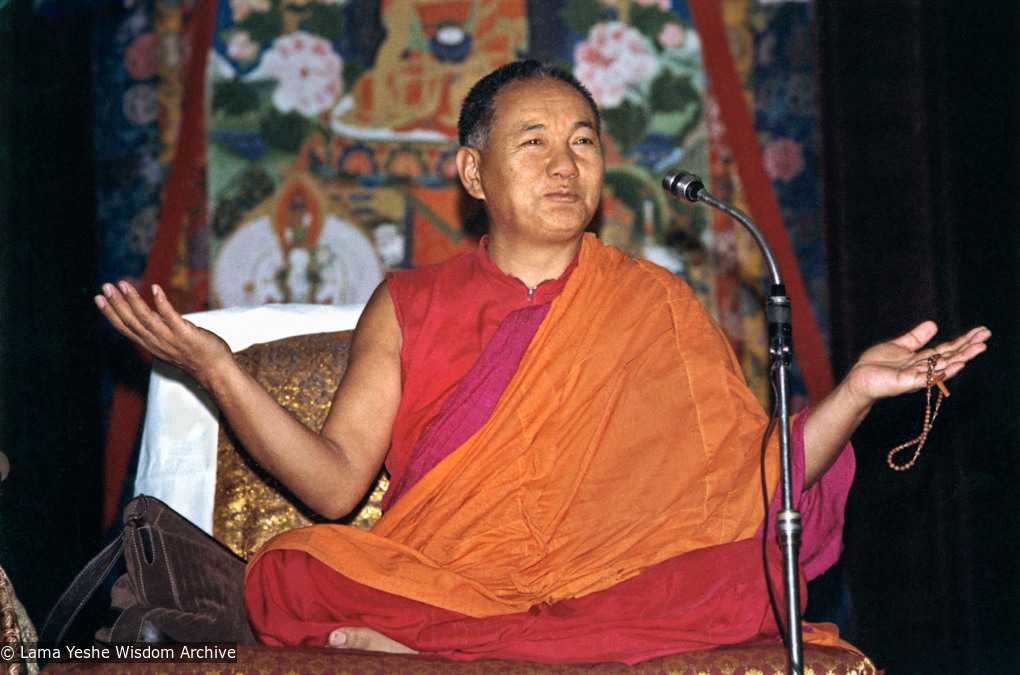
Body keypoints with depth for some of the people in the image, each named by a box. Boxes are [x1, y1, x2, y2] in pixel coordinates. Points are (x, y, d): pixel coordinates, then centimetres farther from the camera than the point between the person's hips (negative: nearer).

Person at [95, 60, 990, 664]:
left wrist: (855, 393, -6)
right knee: (291, 571, -28)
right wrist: (217, 368, -6)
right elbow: (335, 481, 4)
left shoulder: (657, 306, 14)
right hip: (428, 580, 0)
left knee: (753, 571, -32)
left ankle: (420, 651, -33)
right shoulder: (408, 307, 14)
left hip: (610, 587, 1)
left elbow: (751, 480, 8)